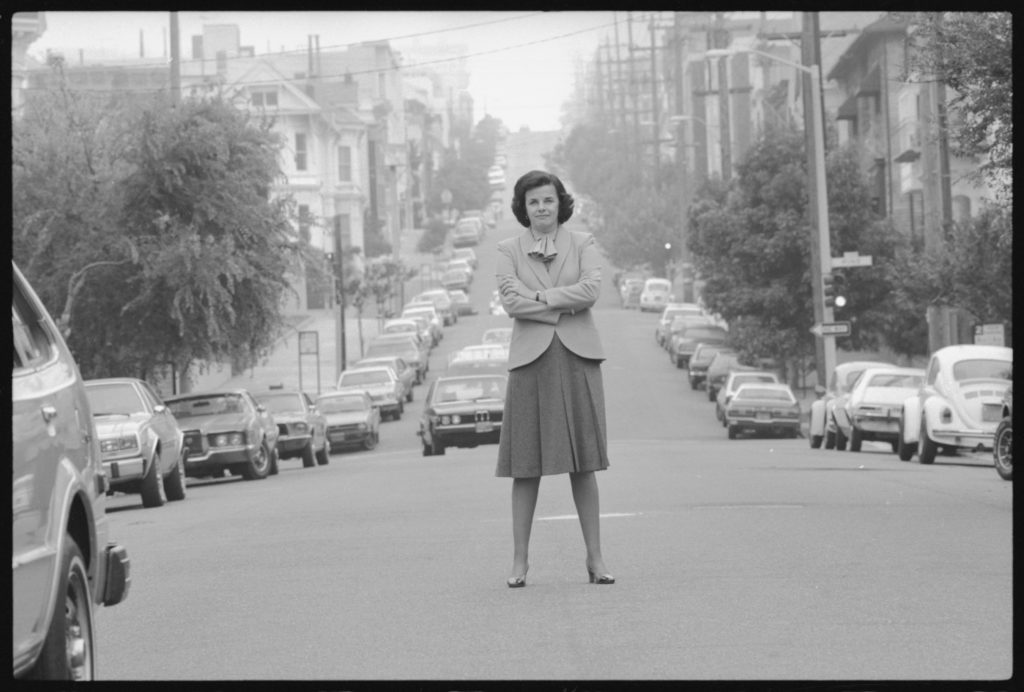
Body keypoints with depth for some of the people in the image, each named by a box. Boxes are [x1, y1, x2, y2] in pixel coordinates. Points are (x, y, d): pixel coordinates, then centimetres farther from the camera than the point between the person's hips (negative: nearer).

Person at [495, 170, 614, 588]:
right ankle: (520, 560, 4)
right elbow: (511, 300, -6)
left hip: (577, 359, 0)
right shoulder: (509, 250, 8)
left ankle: (595, 557, 4)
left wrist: (540, 297, -9)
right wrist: (565, 305, -9)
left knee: (583, 462, 1)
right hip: (531, 359, 0)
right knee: (526, 464, -1)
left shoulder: (582, 244, 9)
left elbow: (591, 289, -8)